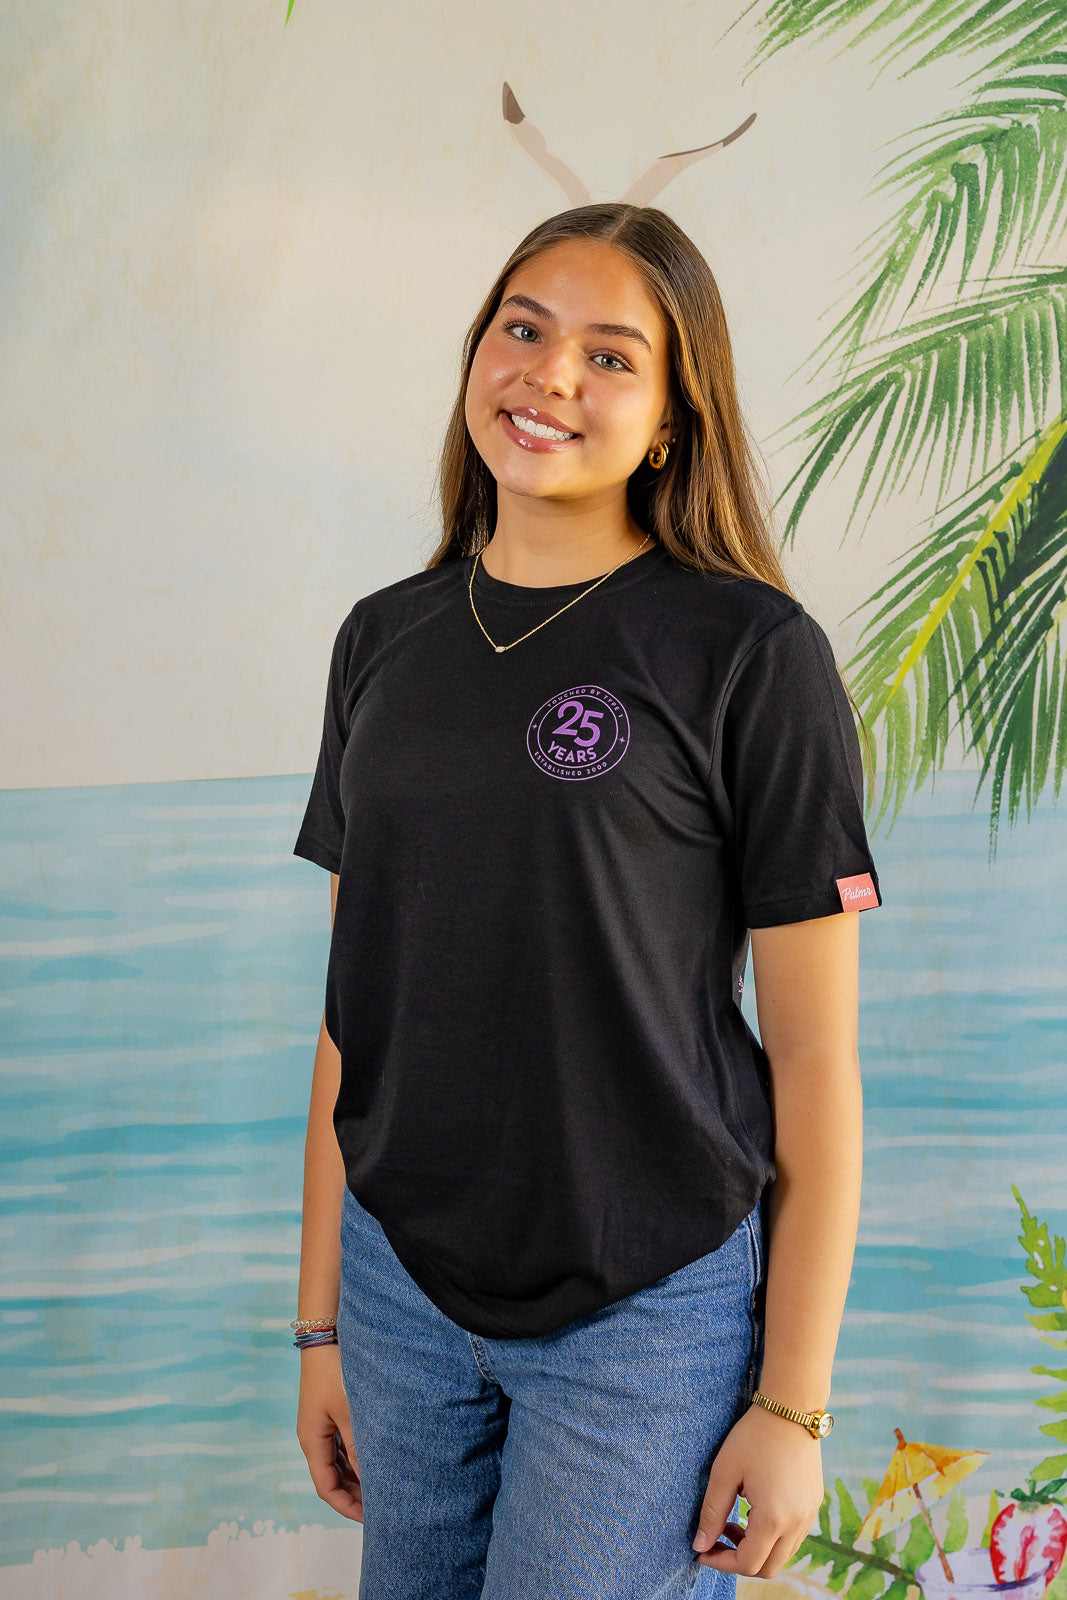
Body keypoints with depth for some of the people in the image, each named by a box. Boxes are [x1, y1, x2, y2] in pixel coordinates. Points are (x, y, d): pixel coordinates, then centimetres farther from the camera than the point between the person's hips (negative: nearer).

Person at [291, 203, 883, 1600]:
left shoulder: (750, 651, -10)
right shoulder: (385, 640, 4)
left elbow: (815, 1050, -9)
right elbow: (357, 1004, 7)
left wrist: (794, 1401, -9)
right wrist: (320, 1320, 9)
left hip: (650, 1312, -4)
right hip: (400, 1289, 5)